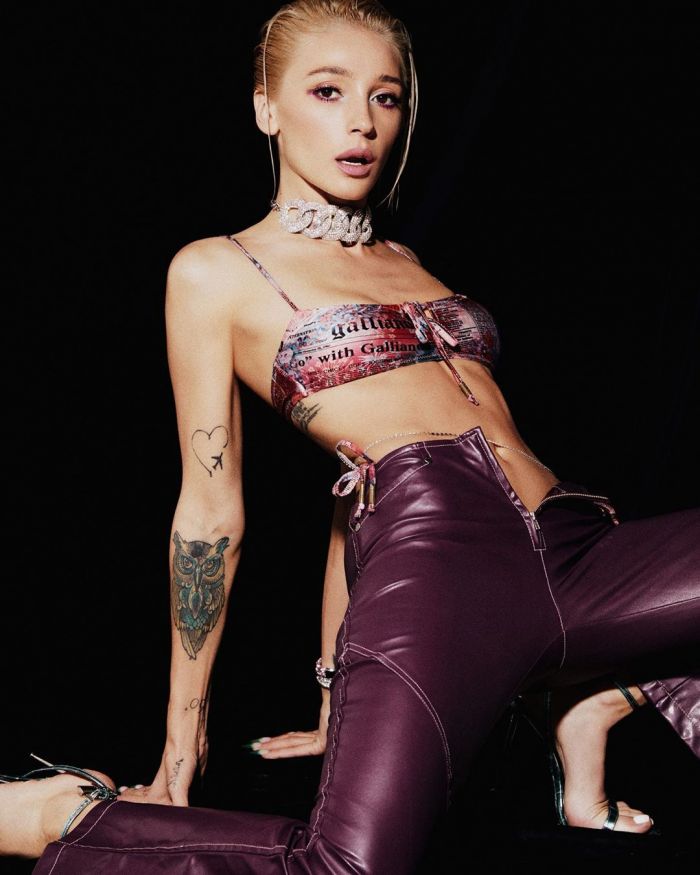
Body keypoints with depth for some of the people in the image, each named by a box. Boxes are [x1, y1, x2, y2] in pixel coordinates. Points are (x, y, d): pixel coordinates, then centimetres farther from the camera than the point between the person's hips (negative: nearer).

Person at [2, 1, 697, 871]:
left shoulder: (401, 262, 25)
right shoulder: (216, 273, 7)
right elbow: (212, 517, 7)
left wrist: (340, 687, 24)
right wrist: (184, 724, 9)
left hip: (572, 548, 7)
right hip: (436, 560, -6)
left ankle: (593, 700, 8)